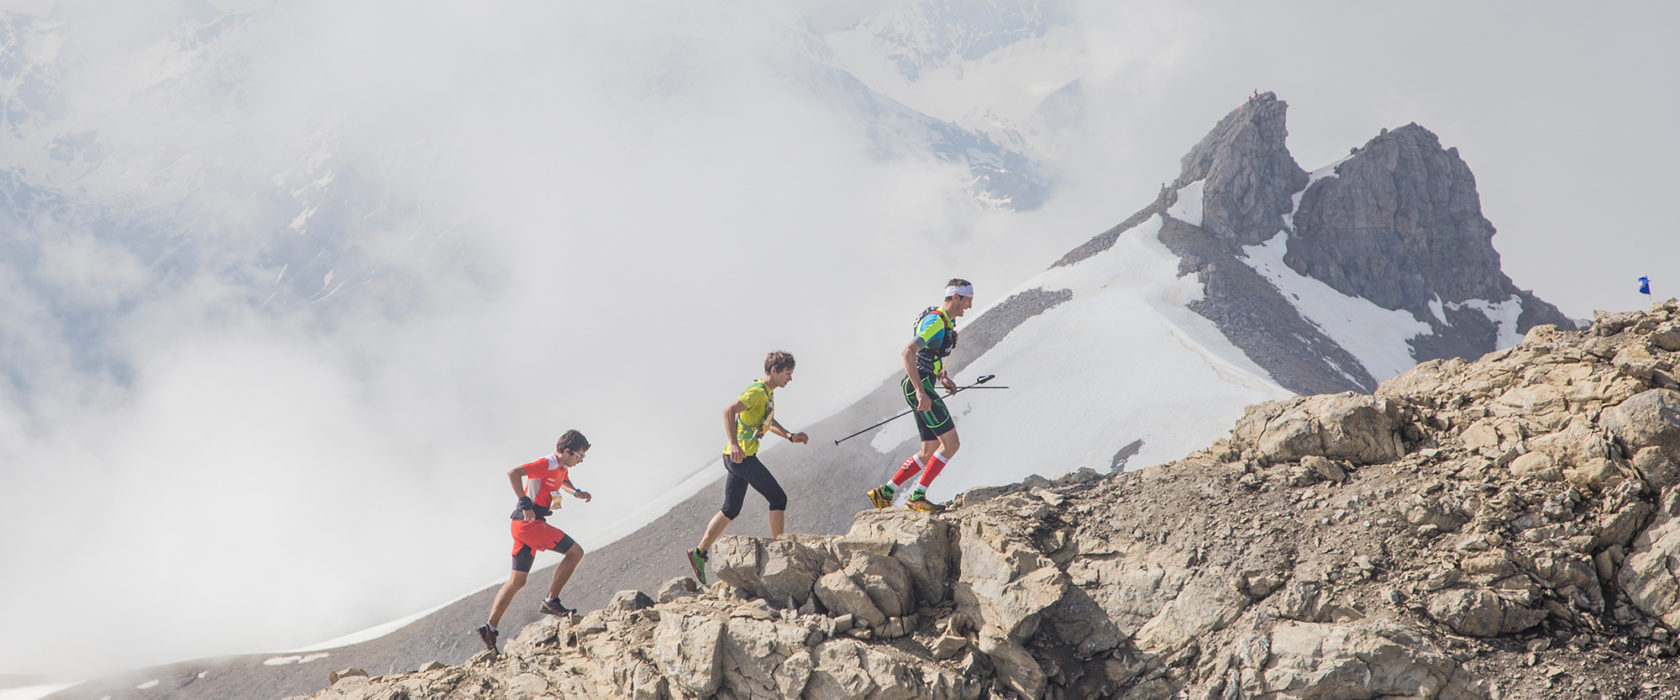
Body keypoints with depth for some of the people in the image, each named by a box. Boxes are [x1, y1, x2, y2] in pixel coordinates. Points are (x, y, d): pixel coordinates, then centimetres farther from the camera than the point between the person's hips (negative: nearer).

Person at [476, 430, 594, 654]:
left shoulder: (562, 468, 16)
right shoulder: (546, 464, -14)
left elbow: (562, 482, 40)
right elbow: (513, 473, -24)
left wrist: (576, 492, 19)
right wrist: (525, 503, -27)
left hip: (524, 525, 10)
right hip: (530, 522, -10)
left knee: (517, 581, 11)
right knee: (575, 552, -7)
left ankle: (490, 628, 11)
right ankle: (551, 600, -5)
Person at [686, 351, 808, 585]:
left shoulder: (768, 393, 16)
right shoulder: (757, 392, -15)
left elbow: (767, 421, 32)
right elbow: (729, 411, -28)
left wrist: (790, 436, 19)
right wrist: (734, 445, -36)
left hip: (737, 458, 10)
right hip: (741, 456, -10)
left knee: (730, 510, 14)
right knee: (778, 499, -5)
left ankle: (699, 553, 16)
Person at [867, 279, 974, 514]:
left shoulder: (946, 321, 16)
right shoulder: (935, 322, -16)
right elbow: (907, 353, -26)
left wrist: (942, 376, 16)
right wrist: (921, 391, -29)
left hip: (921, 388, 10)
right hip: (918, 387, -10)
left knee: (929, 453, 11)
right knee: (951, 443, -12)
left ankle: (884, 494, 13)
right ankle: (917, 497, -11)